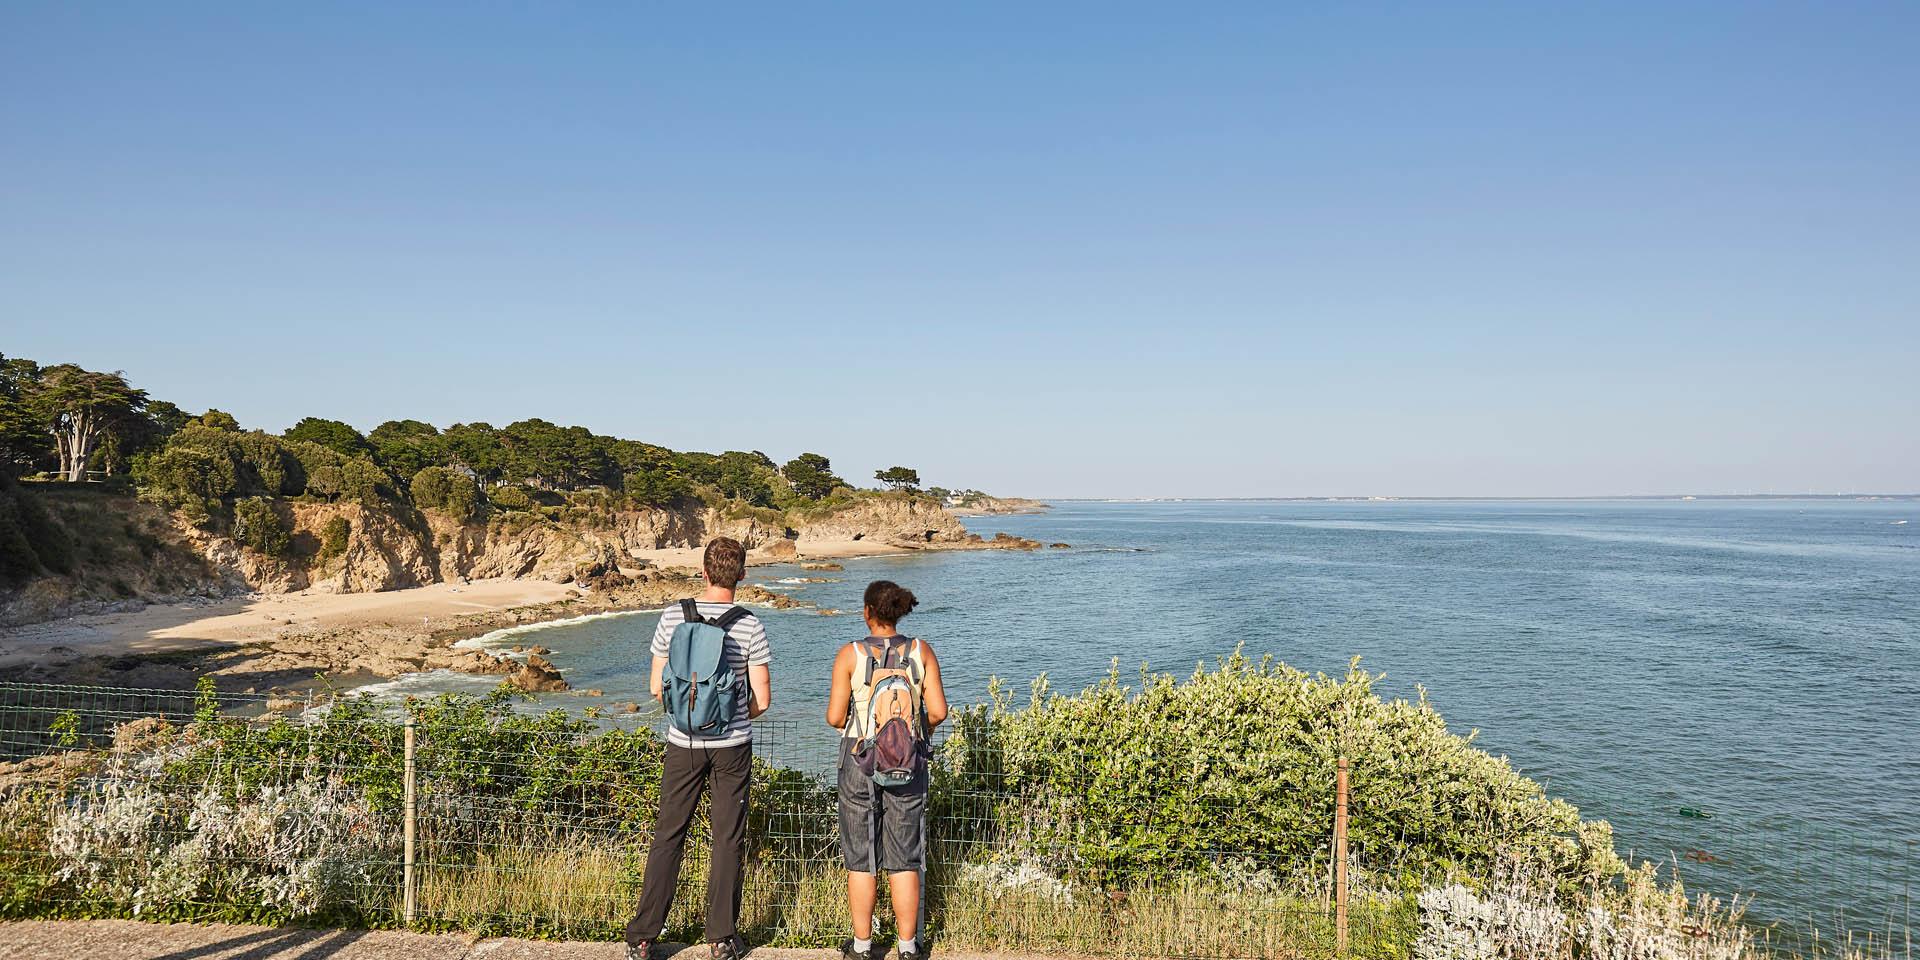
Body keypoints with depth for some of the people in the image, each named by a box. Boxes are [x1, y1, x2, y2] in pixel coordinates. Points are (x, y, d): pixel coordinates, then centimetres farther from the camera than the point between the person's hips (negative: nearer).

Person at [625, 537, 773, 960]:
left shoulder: (673, 616, -5)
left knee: (667, 837, 10)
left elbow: (657, 688, -1)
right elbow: (762, 699, -7)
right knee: (728, 839, 9)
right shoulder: (750, 626, -10)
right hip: (733, 746, -1)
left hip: (683, 744, 1)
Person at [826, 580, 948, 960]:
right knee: (904, 860, 11)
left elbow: (834, 717, -9)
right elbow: (938, 711, -6)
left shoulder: (850, 655, -8)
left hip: (860, 762, -2)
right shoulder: (921, 651, -3)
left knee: (861, 859, 11)